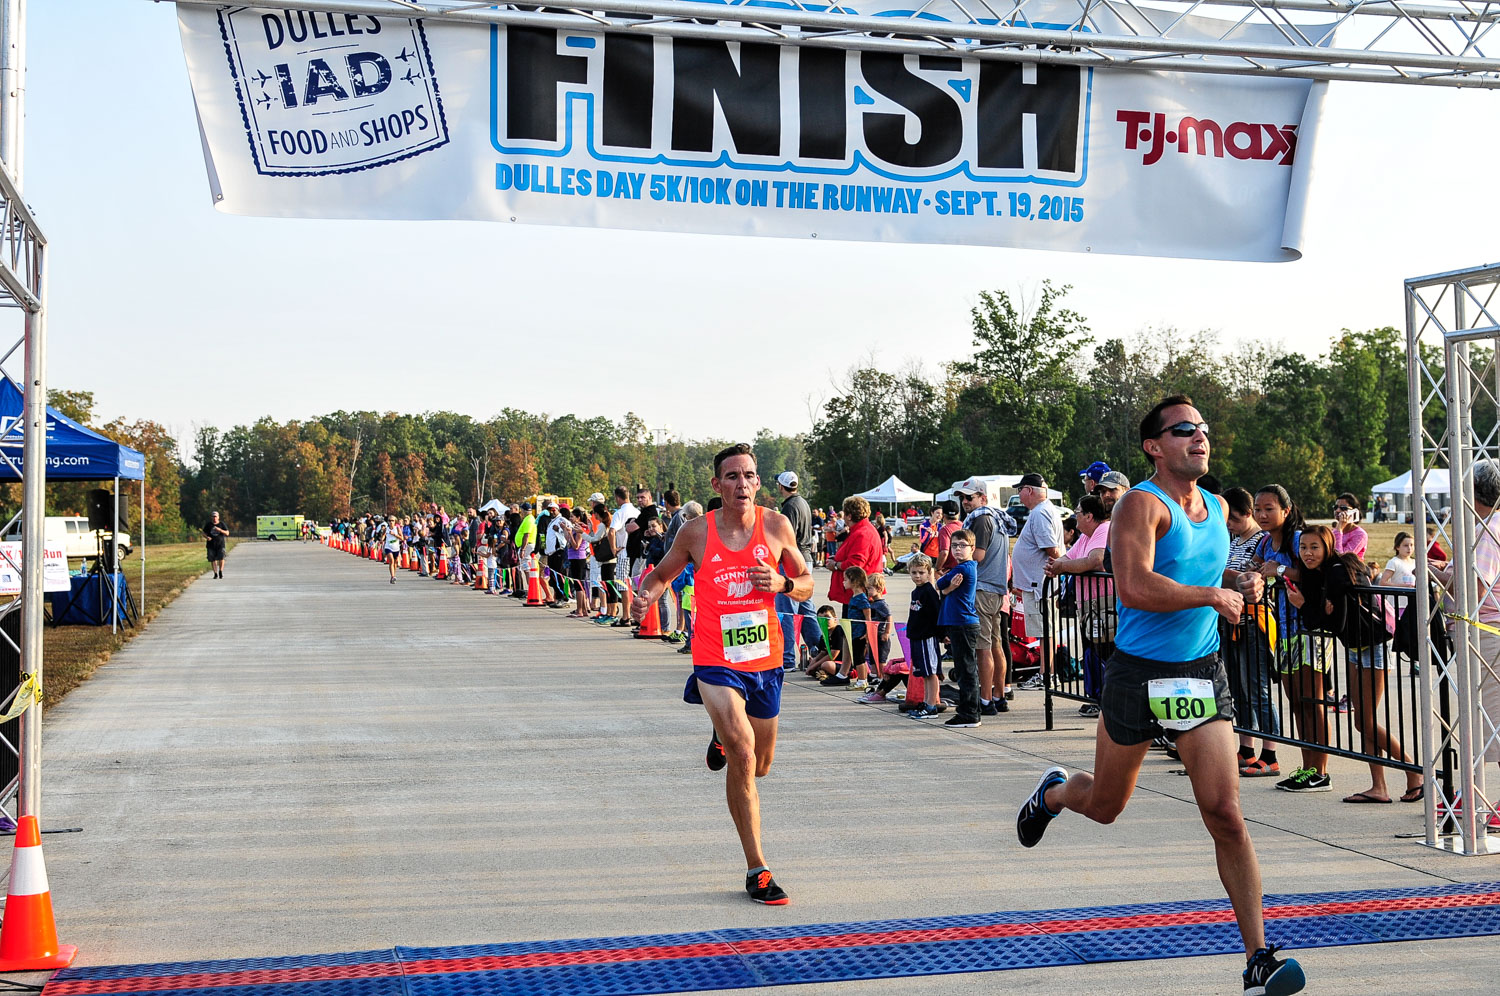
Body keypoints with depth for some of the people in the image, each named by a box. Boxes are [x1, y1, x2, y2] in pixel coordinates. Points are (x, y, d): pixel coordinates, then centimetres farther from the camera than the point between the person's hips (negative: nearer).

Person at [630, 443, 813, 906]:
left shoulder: (776, 525, -2)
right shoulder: (696, 532, -6)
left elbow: (807, 584, 8)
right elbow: (662, 574, 9)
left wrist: (782, 584, -14)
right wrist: (646, 597, -13)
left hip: (765, 659, 3)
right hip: (716, 661, -3)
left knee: (761, 765, 17)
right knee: (742, 756, -21)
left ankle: (724, 736, 53)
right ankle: (757, 868, -10)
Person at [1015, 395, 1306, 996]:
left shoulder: (1216, 507, 9)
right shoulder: (1142, 504, -15)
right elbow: (1135, 587, -30)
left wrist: (1239, 585, 7)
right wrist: (1215, 596, -23)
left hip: (1202, 675, 4)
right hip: (1138, 675, -4)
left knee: (1225, 815, -9)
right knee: (1104, 807, 16)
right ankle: (1053, 792, 52)